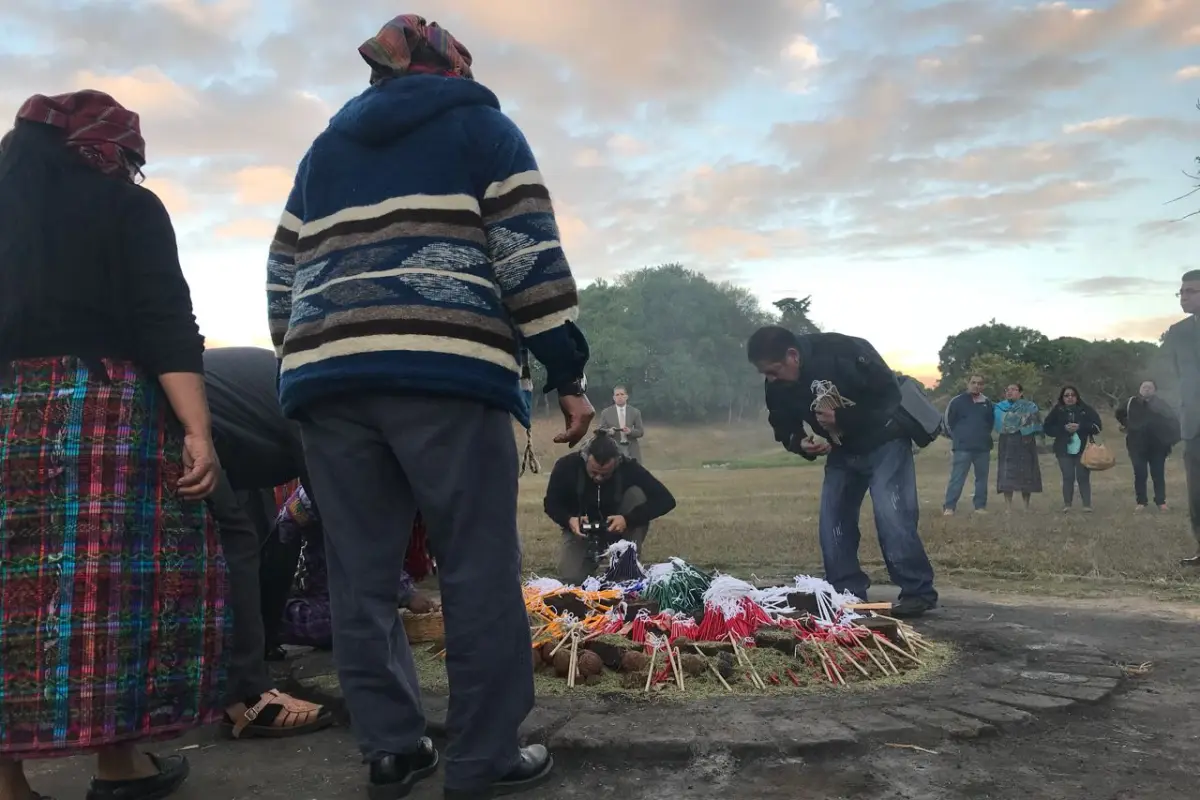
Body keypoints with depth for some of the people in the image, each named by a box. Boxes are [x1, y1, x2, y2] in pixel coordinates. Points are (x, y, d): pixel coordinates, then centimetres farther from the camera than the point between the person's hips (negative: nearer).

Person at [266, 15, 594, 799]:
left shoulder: (326, 148, 28)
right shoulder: (481, 125, 13)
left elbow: (285, 280, 21)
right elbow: (531, 257, 0)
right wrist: (569, 375, 0)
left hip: (328, 376, 6)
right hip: (447, 371, -5)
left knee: (362, 574, 9)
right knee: (481, 570, 1)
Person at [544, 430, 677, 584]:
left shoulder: (628, 468, -25)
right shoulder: (567, 465, -24)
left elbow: (666, 500, -28)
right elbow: (550, 503, -10)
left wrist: (628, 519, -38)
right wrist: (569, 520, -31)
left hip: (618, 527, 0)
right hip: (581, 529, 0)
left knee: (637, 494, -28)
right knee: (570, 578, -24)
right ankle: (592, 556, 12)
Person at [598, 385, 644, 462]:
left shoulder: (635, 412, 7)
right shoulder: (606, 413, 5)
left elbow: (641, 432, 5)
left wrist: (630, 431, -16)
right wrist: (609, 431, -18)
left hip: (632, 451, 1)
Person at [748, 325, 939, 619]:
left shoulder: (844, 352, -31)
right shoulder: (777, 388, -12)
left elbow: (891, 395, -26)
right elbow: (784, 428, 3)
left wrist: (843, 418, -34)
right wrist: (801, 443, -20)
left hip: (883, 442, -6)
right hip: (842, 452, 6)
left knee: (892, 516, -16)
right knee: (832, 522, 0)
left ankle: (919, 592, -4)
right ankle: (848, 594, 10)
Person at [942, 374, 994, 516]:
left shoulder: (988, 403, 8)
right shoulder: (958, 401, -3)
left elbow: (992, 421, 23)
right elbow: (949, 421, 0)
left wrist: (984, 435, 15)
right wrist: (957, 437, 3)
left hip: (983, 447, 4)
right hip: (962, 447, -4)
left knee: (982, 478, 9)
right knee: (957, 478, -7)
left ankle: (980, 506, 19)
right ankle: (949, 507, -7)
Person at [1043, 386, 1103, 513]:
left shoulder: (1086, 409, 5)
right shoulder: (1057, 411, 6)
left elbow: (1097, 425, -1)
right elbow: (1047, 428, 2)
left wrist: (1080, 427, -14)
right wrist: (1064, 428, -12)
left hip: (1083, 449, 0)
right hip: (1064, 450, 0)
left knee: (1083, 477, -3)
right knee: (1068, 477, -3)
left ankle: (1087, 505, 1)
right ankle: (1067, 505, 4)